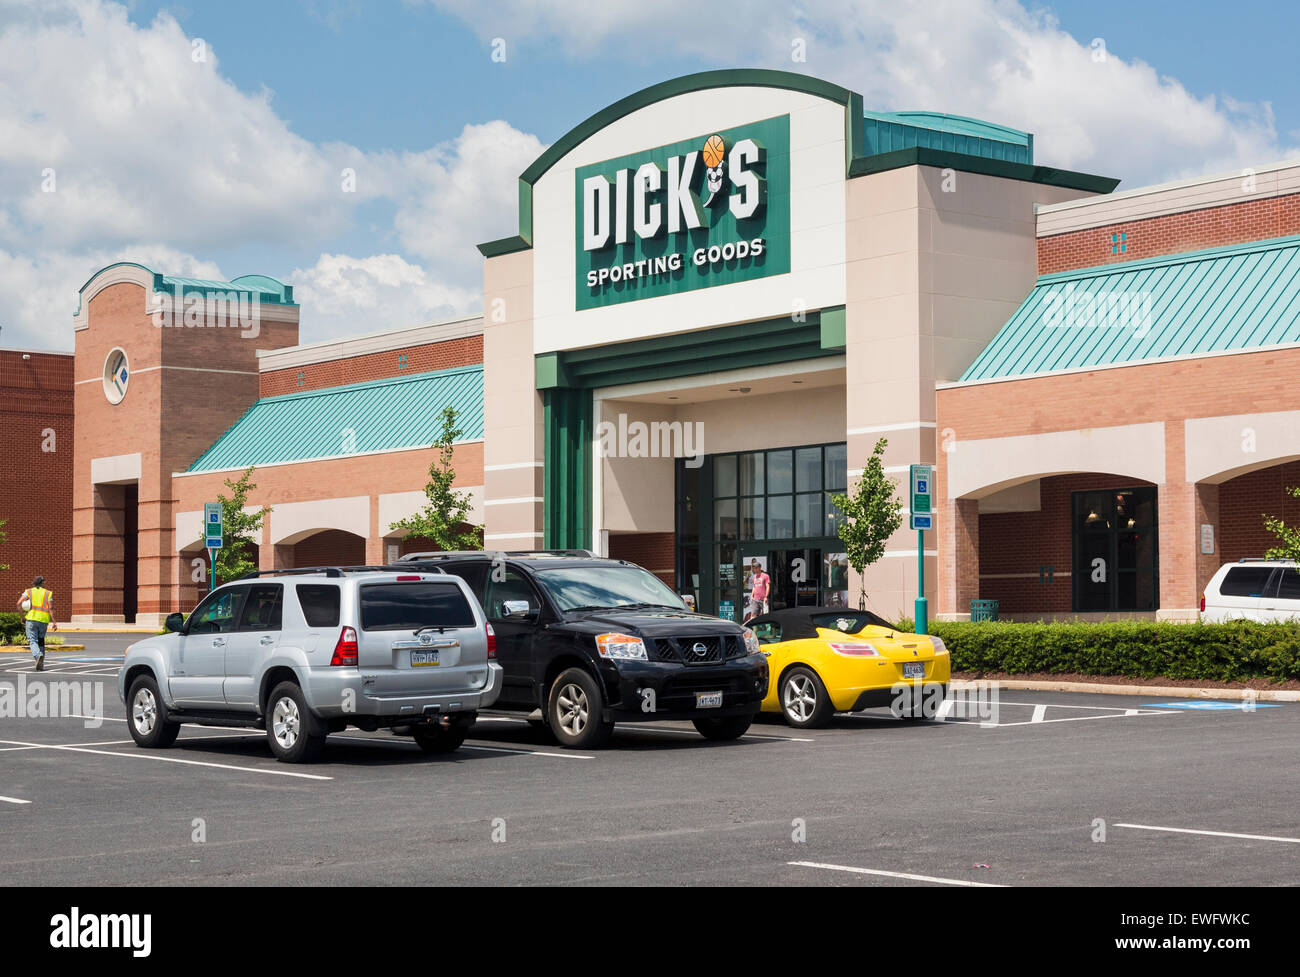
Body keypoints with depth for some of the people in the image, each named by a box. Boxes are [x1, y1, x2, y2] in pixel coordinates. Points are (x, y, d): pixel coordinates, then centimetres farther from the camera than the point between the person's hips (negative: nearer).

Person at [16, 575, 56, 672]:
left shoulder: (28, 592, 9)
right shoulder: (48, 593, 9)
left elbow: (19, 603, -5)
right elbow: (51, 608, -2)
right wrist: (54, 623, -4)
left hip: (32, 618, -1)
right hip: (44, 620, 1)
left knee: (33, 641, -5)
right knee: (41, 642, 15)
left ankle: (38, 655, -35)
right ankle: (41, 665, 11)